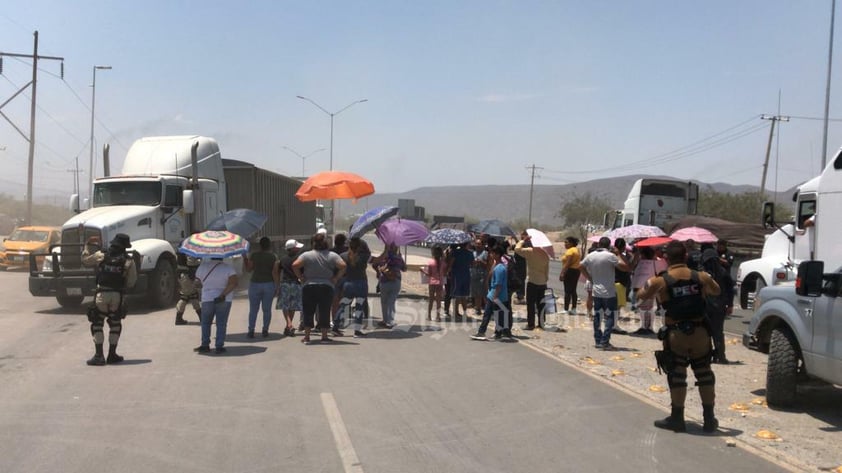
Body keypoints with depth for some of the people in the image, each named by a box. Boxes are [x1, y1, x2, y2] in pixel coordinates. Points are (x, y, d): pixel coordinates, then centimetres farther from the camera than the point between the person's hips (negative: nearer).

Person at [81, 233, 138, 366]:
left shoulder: (100, 255, 0)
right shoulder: (128, 261, -3)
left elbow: (85, 260, 15)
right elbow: (131, 282, -1)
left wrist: (88, 247, 29)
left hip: (101, 295, 0)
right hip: (117, 295, 0)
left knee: (97, 324, 7)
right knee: (115, 324, 15)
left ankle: (99, 356, 1)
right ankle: (112, 355, 17)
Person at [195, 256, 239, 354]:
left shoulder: (202, 267, -4)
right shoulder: (227, 268, -8)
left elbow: (198, 276, 12)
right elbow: (234, 282, -18)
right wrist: (223, 295, -19)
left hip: (207, 299, 1)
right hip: (224, 300, -1)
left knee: (205, 323, 16)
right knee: (221, 324, 5)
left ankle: (205, 345, 17)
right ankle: (219, 347, 5)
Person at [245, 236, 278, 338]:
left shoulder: (254, 255, -3)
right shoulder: (273, 256, -2)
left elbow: (248, 269, 5)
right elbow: (275, 273, -6)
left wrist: (245, 259, 18)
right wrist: (277, 286, -1)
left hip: (255, 284, 0)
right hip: (269, 284, 1)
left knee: (253, 309, 4)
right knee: (267, 309, 8)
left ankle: (251, 331, 0)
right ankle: (265, 330, 7)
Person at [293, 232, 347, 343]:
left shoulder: (306, 255, 0)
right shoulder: (332, 255, 3)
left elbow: (295, 265, -12)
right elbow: (343, 266, -9)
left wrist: (301, 278, -3)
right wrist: (336, 278, -2)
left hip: (309, 287, -1)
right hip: (327, 287, 1)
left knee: (308, 312, 6)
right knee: (325, 312, 7)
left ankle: (307, 337, 5)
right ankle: (324, 336, 7)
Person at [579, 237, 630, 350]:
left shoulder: (590, 256, 2)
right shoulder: (610, 256, -14)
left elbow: (581, 267, 15)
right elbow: (625, 267, -16)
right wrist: (618, 255, -5)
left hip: (596, 292, 5)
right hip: (609, 293, -5)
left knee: (597, 317, 12)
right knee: (609, 317, 1)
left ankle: (598, 341, 15)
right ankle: (605, 342, -3)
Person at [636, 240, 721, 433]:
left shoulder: (660, 281, -9)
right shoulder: (701, 277, -1)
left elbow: (642, 295, 8)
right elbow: (716, 291, 19)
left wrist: (649, 283, 25)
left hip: (676, 335, -3)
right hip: (700, 332, 3)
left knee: (677, 376, 7)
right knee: (704, 373, 14)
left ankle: (677, 418, 13)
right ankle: (709, 419, 21)